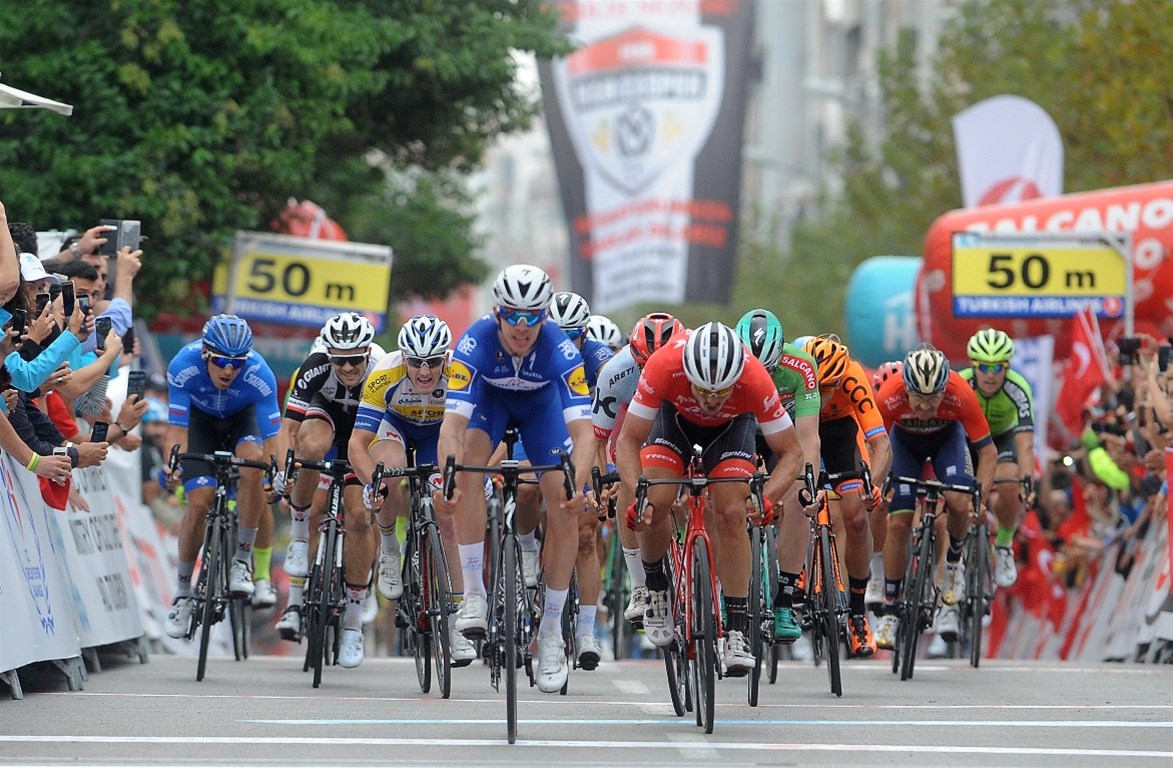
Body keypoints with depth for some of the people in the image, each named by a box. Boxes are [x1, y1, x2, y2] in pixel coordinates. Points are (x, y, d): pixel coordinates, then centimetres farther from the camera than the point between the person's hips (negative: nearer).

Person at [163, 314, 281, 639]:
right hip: (201, 420, 0)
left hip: (242, 418, 0)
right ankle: (183, 591, 4)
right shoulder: (184, 366, -35)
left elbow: (271, 438, -35)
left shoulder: (259, 374, -36)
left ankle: (242, 559, -18)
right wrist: (172, 465, -50)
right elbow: (177, 429, -32)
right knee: (199, 501, -16)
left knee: (252, 461, -33)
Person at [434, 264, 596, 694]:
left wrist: (580, 485, -59)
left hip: (542, 401, 0)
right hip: (490, 397, 0)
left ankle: (551, 632, 1)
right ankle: (473, 594, -22)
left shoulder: (561, 350, -36)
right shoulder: (476, 343, -37)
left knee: (564, 508, -12)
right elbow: (453, 423, -42)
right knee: (468, 463, -30)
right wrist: (446, 479, -58)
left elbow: (581, 429, -42)